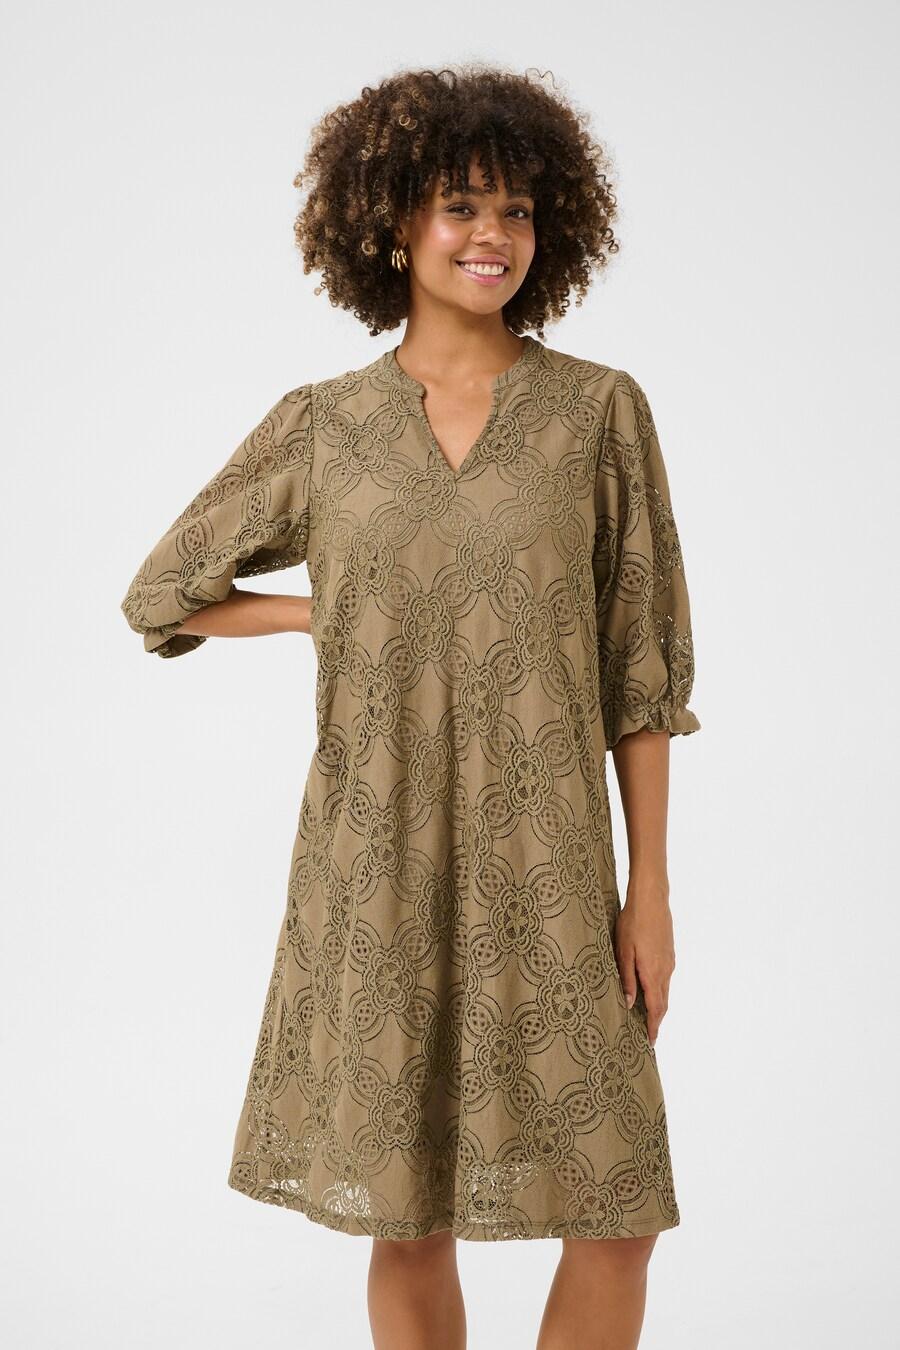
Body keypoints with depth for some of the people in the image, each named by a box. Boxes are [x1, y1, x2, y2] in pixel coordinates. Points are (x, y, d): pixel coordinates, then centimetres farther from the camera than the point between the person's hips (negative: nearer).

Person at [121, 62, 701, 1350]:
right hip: (379, 870, 1)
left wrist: (650, 888, -3)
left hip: (546, 871, 0)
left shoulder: (600, 409, 0)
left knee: (617, 1215, 3)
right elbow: (162, 595, 14)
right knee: (408, 1217, 11)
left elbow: (644, 664, 0)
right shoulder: (318, 426, 3)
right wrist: (337, 612, 4)